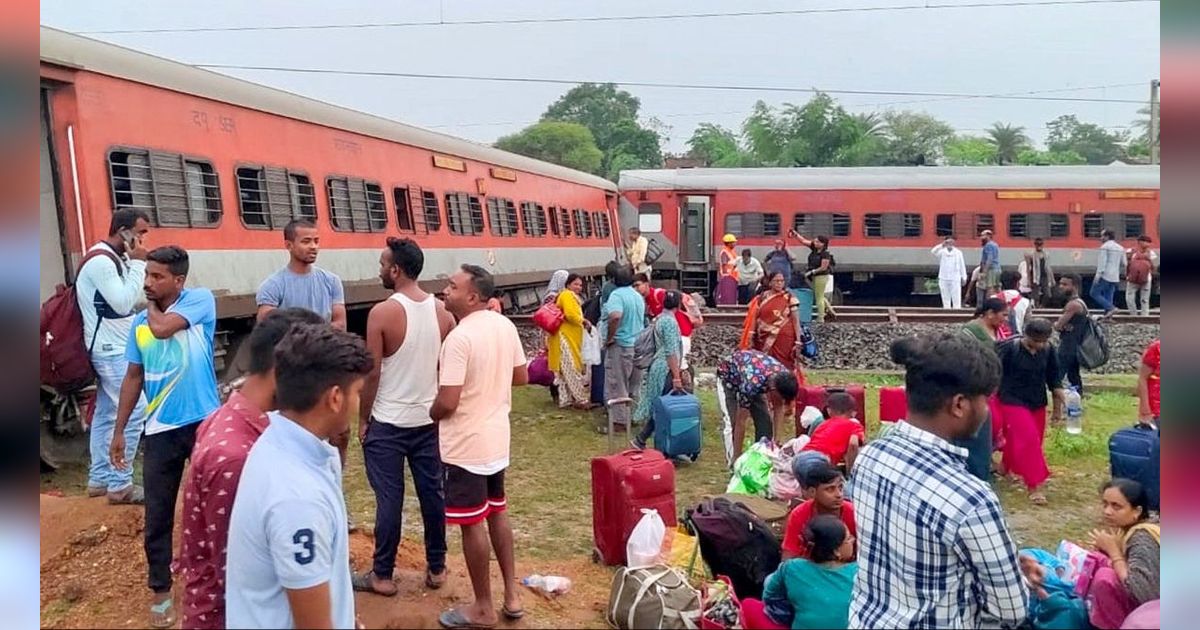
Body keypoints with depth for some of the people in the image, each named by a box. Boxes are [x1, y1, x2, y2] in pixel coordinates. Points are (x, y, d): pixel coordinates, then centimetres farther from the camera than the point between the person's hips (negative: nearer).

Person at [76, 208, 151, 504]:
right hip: (112, 349, -10)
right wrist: (138, 264, -18)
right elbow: (124, 303, -22)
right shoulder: (101, 261, -17)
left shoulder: (114, 259, 13)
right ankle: (119, 485, -6)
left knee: (106, 414, 13)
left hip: (113, 348, 10)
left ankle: (99, 479, 20)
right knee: (134, 411, -11)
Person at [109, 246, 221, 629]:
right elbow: (133, 377, 13)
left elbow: (163, 328, -23)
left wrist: (151, 306, -2)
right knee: (157, 515, 9)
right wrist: (119, 431, 12)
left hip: (205, 422, -4)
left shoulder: (201, 300, -7)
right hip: (160, 430, 4)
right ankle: (161, 591, 25)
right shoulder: (139, 322, 7)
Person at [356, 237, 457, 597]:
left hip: (387, 422, -4)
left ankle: (382, 575, 16)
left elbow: (372, 374, -13)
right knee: (432, 493, 11)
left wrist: (363, 419, -1)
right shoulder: (443, 311, 0)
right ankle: (436, 568, 23)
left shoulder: (382, 313, -16)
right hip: (429, 419, 5)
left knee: (389, 499, 4)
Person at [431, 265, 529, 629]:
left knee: (472, 524, 5)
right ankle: (512, 595, 29)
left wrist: (431, 416, -3)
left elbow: (447, 402, -23)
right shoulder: (505, 326, 2)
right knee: (497, 513, 20)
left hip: (466, 445, -8)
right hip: (497, 439, 8)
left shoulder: (459, 338, -23)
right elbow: (521, 377, 11)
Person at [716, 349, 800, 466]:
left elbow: (779, 407, -13)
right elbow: (741, 422, -38)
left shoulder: (784, 377, -28)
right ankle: (734, 462, -8)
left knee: (765, 421, -5)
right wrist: (737, 457, -34)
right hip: (728, 375, -5)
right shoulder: (752, 383, -45)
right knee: (733, 422, -18)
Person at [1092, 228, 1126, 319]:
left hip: (1104, 275, -8)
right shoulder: (1120, 248, 16)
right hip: (1114, 277, 8)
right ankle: (1107, 316, 3)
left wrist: (1098, 274, -19)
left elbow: (1102, 261, -16)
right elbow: (1123, 264, 17)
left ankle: (1111, 308, -16)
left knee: (1095, 293, -3)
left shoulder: (1105, 247, -7)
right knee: (1108, 297, 8)